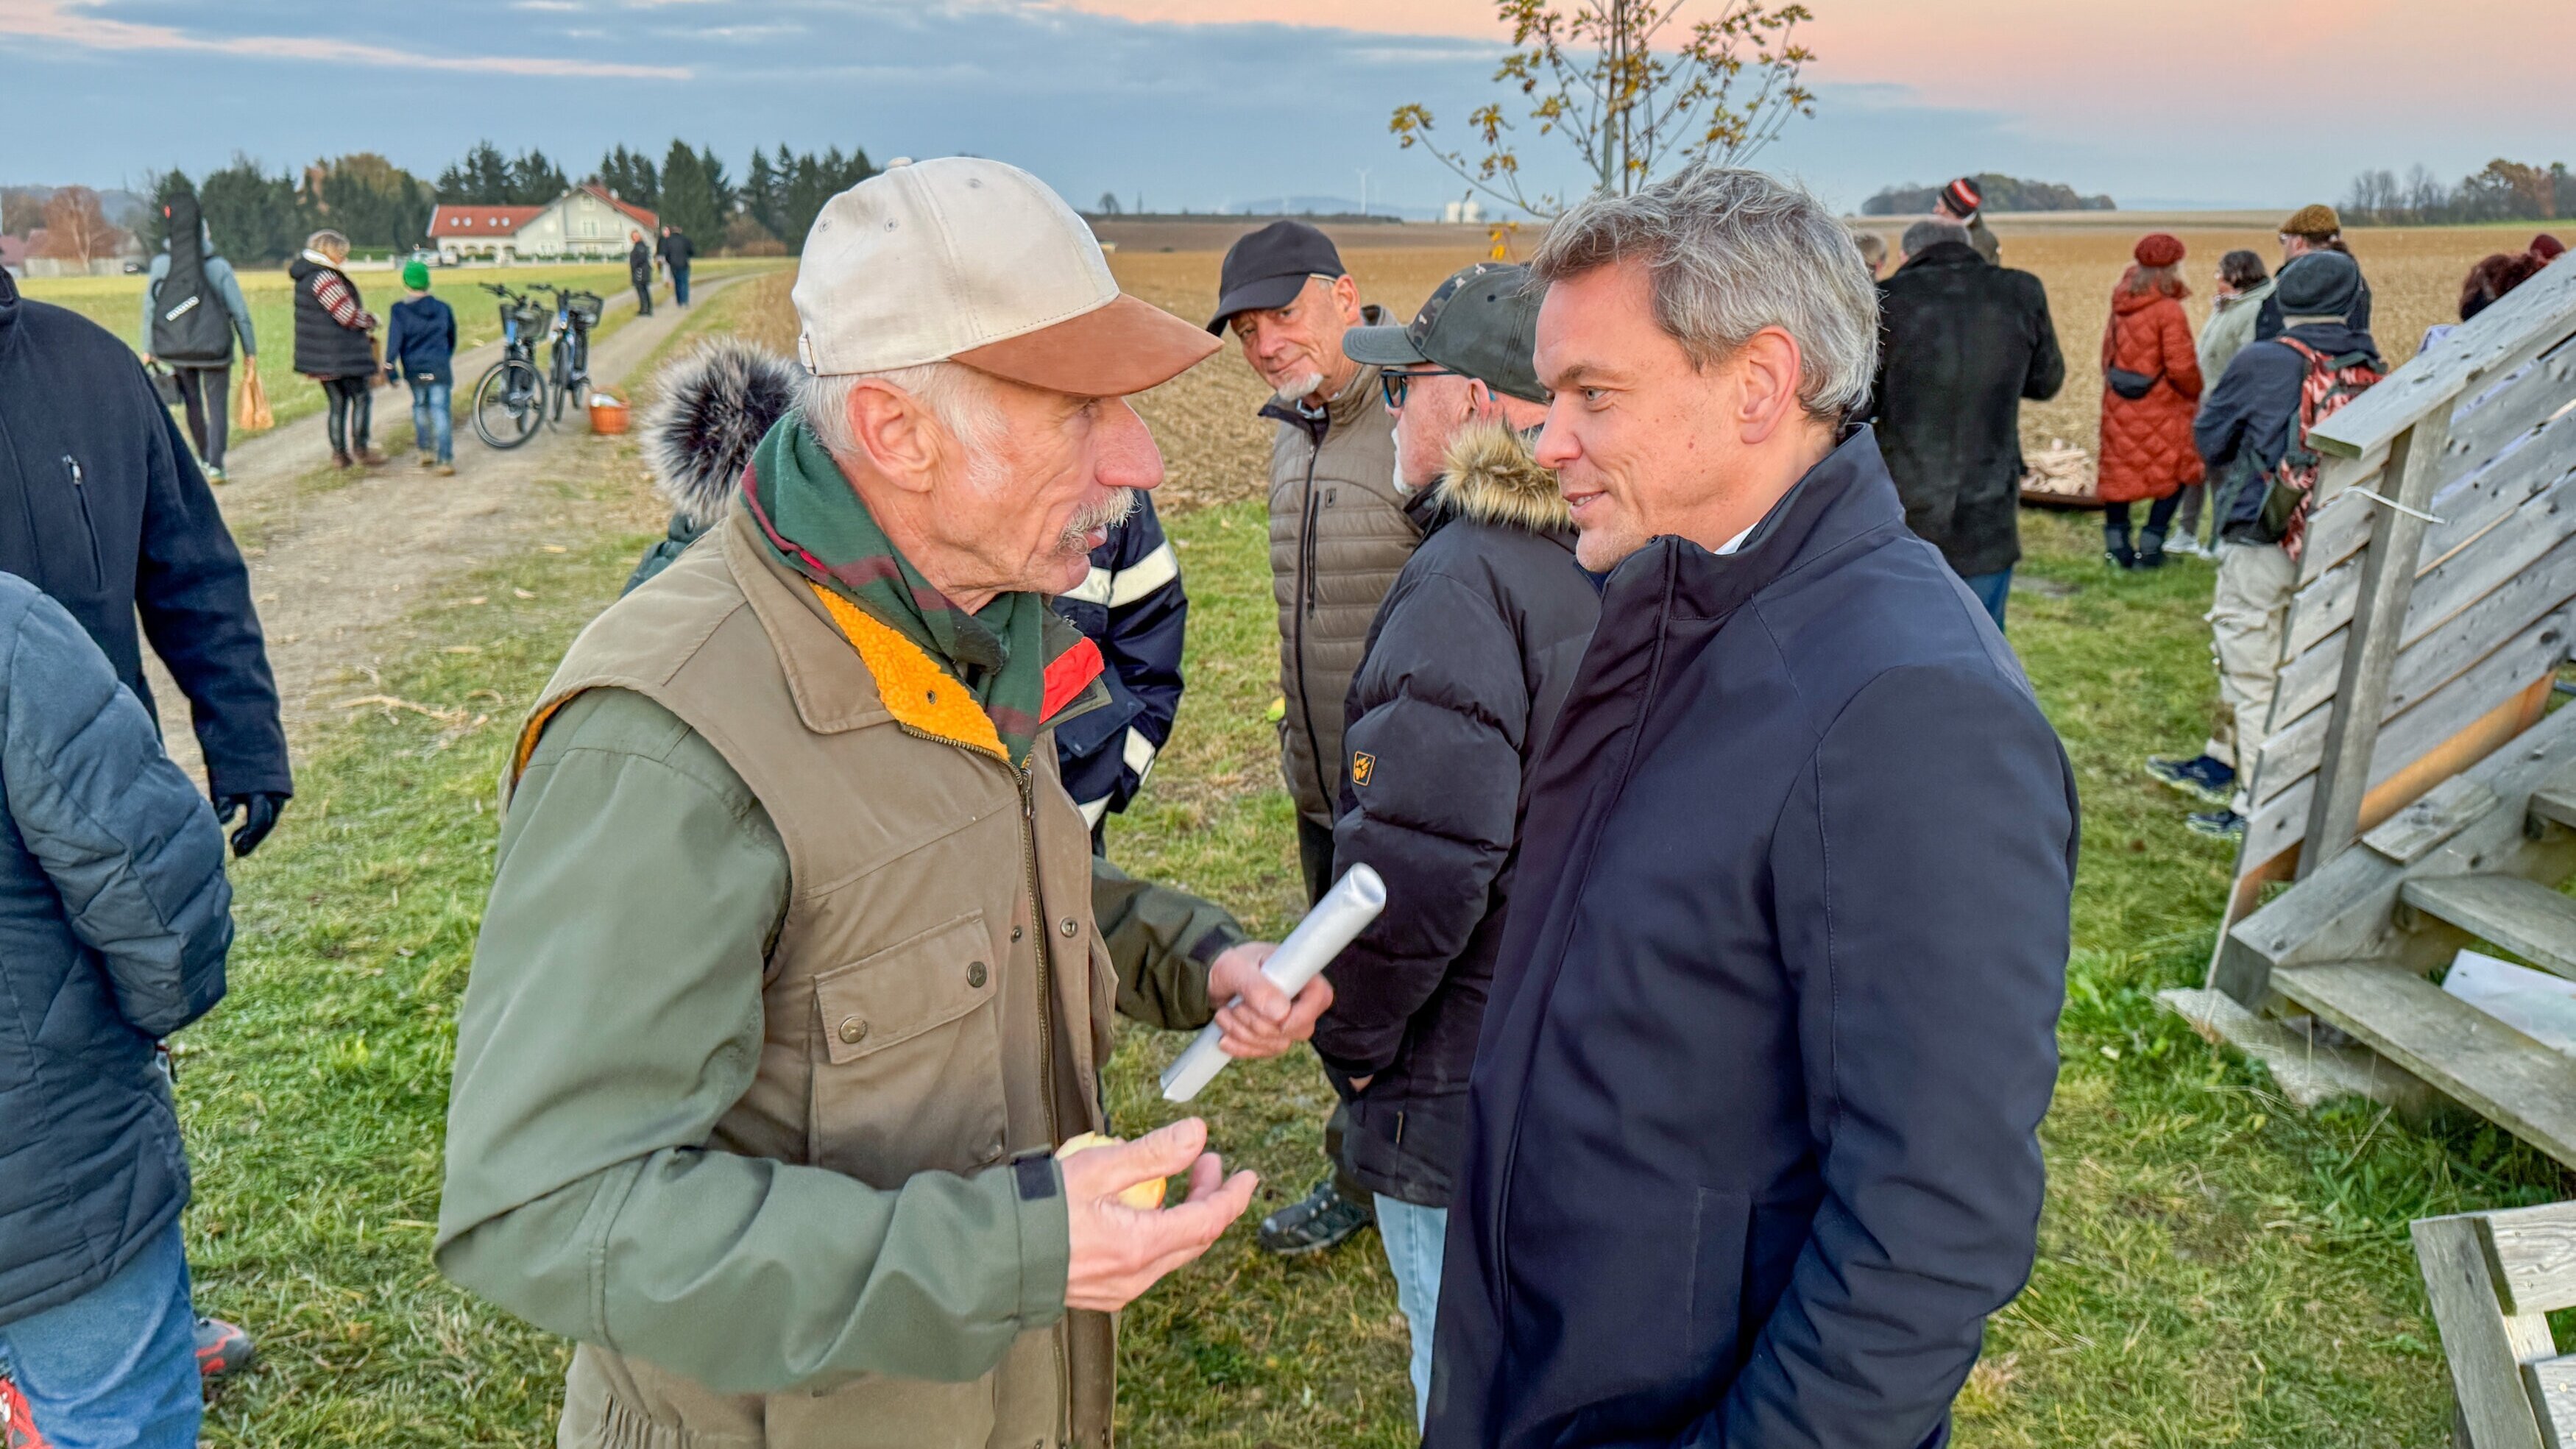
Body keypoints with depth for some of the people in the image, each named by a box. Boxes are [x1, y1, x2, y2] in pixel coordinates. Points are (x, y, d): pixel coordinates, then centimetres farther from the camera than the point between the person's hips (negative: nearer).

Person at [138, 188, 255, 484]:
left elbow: (149, 308, 2)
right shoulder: (219, 267, -8)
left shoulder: (160, 265, -2)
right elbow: (239, 312, -5)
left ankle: (204, 457, 30)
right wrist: (250, 350, 5)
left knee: (193, 404, 18)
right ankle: (215, 465, -8)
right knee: (218, 407, 2)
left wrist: (148, 349, 12)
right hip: (214, 348, -3)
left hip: (177, 349, 3)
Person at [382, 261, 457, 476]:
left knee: (420, 407, 21)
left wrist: (390, 370, 0)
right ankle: (445, 460, -15)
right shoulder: (443, 309, 6)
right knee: (441, 411, -5)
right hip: (440, 369, 0)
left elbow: (394, 342, -6)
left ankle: (425, 451, 24)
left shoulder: (400, 311, -3)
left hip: (414, 370, 0)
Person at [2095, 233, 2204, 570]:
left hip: (2119, 406, 6)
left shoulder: (2120, 305, 4)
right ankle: (2149, 547, 4)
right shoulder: (2168, 310, -16)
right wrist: (2195, 393, 3)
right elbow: (2181, 367, -15)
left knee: (2119, 472, 14)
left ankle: (2116, 544, 16)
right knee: (2173, 476, 8)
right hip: (2159, 409, -6)